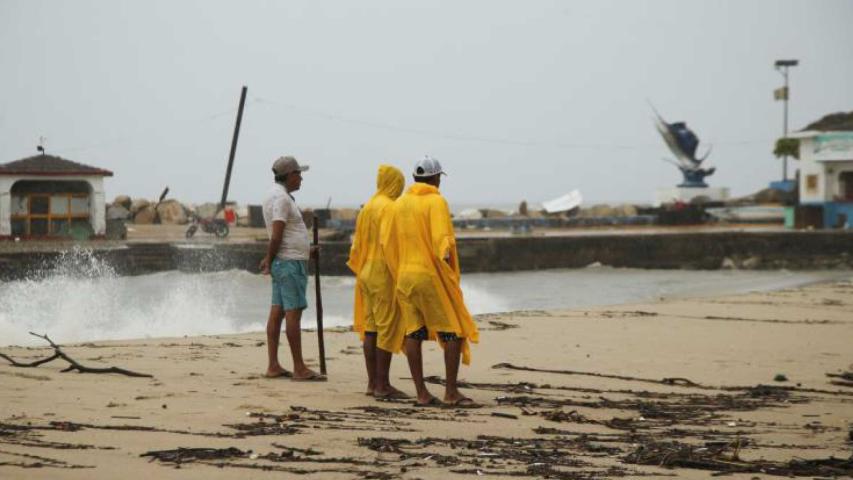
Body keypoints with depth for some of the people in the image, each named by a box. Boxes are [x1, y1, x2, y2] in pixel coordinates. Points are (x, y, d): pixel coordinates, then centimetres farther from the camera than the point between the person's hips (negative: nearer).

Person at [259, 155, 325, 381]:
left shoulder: (276, 195, 17)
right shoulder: (282, 198, -15)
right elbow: (276, 236, -19)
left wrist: (305, 250, 26)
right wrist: (269, 262, -10)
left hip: (283, 262, 10)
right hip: (290, 263, -10)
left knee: (277, 312, 7)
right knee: (293, 312, -9)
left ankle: (273, 366, 8)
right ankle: (299, 368, -9)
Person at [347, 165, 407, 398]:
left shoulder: (367, 208, 13)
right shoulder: (389, 207, -12)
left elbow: (358, 243, 15)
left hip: (366, 273, 9)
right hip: (384, 273, -9)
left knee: (370, 328, 9)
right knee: (387, 328, -6)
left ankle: (372, 383, 12)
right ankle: (382, 385, -7)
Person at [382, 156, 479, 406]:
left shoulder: (399, 204, 11)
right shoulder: (436, 202, -7)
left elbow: (387, 241, 13)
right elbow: (441, 238, -21)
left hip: (405, 276, 7)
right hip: (432, 275, -7)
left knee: (413, 334, 5)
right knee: (454, 332, -1)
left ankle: (421, 393, 4)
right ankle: (451, 392, -5)